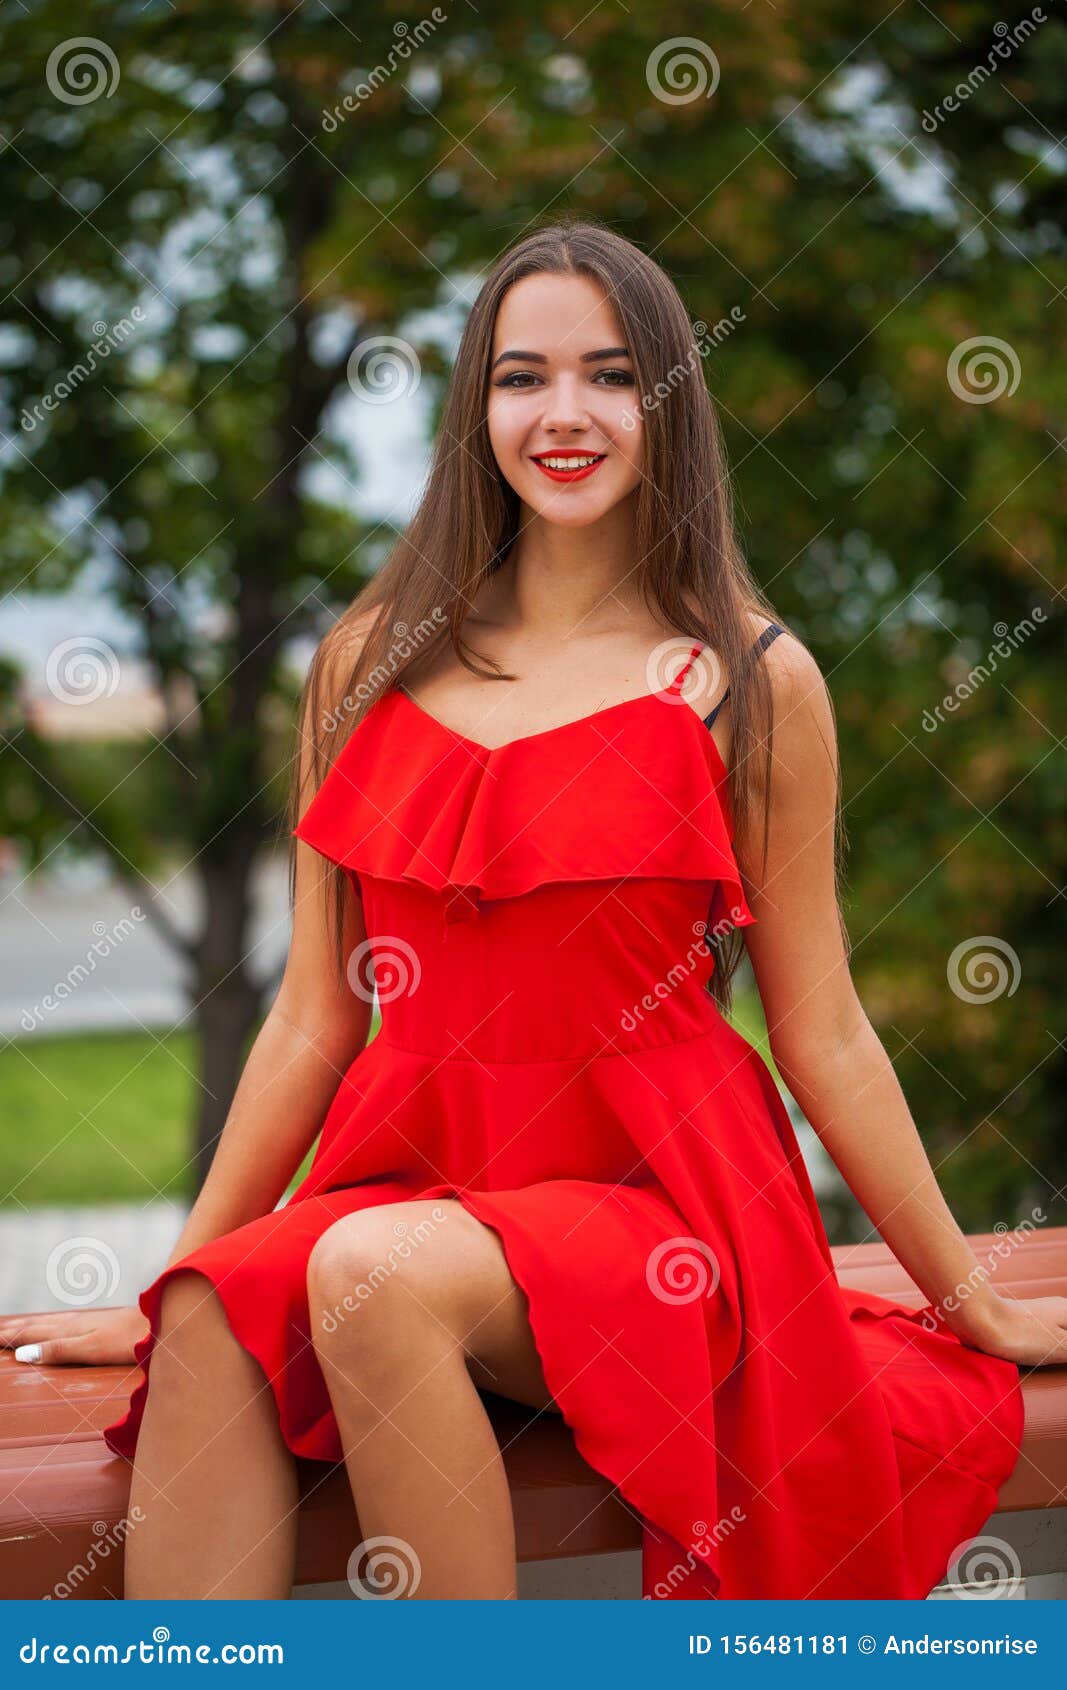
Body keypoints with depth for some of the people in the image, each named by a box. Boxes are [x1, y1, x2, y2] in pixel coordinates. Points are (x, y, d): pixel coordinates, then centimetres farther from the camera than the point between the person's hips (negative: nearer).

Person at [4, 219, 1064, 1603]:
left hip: (655, 1196, -3)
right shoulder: (373, 665, 11)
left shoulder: (750, 682, 2)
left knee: (375, 1272, -33)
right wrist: (158, 1290, 14)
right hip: (413, 1168, 3)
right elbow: (317, 1016, 14)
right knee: (216, 1318, -30)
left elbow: (823, 1035, 6)